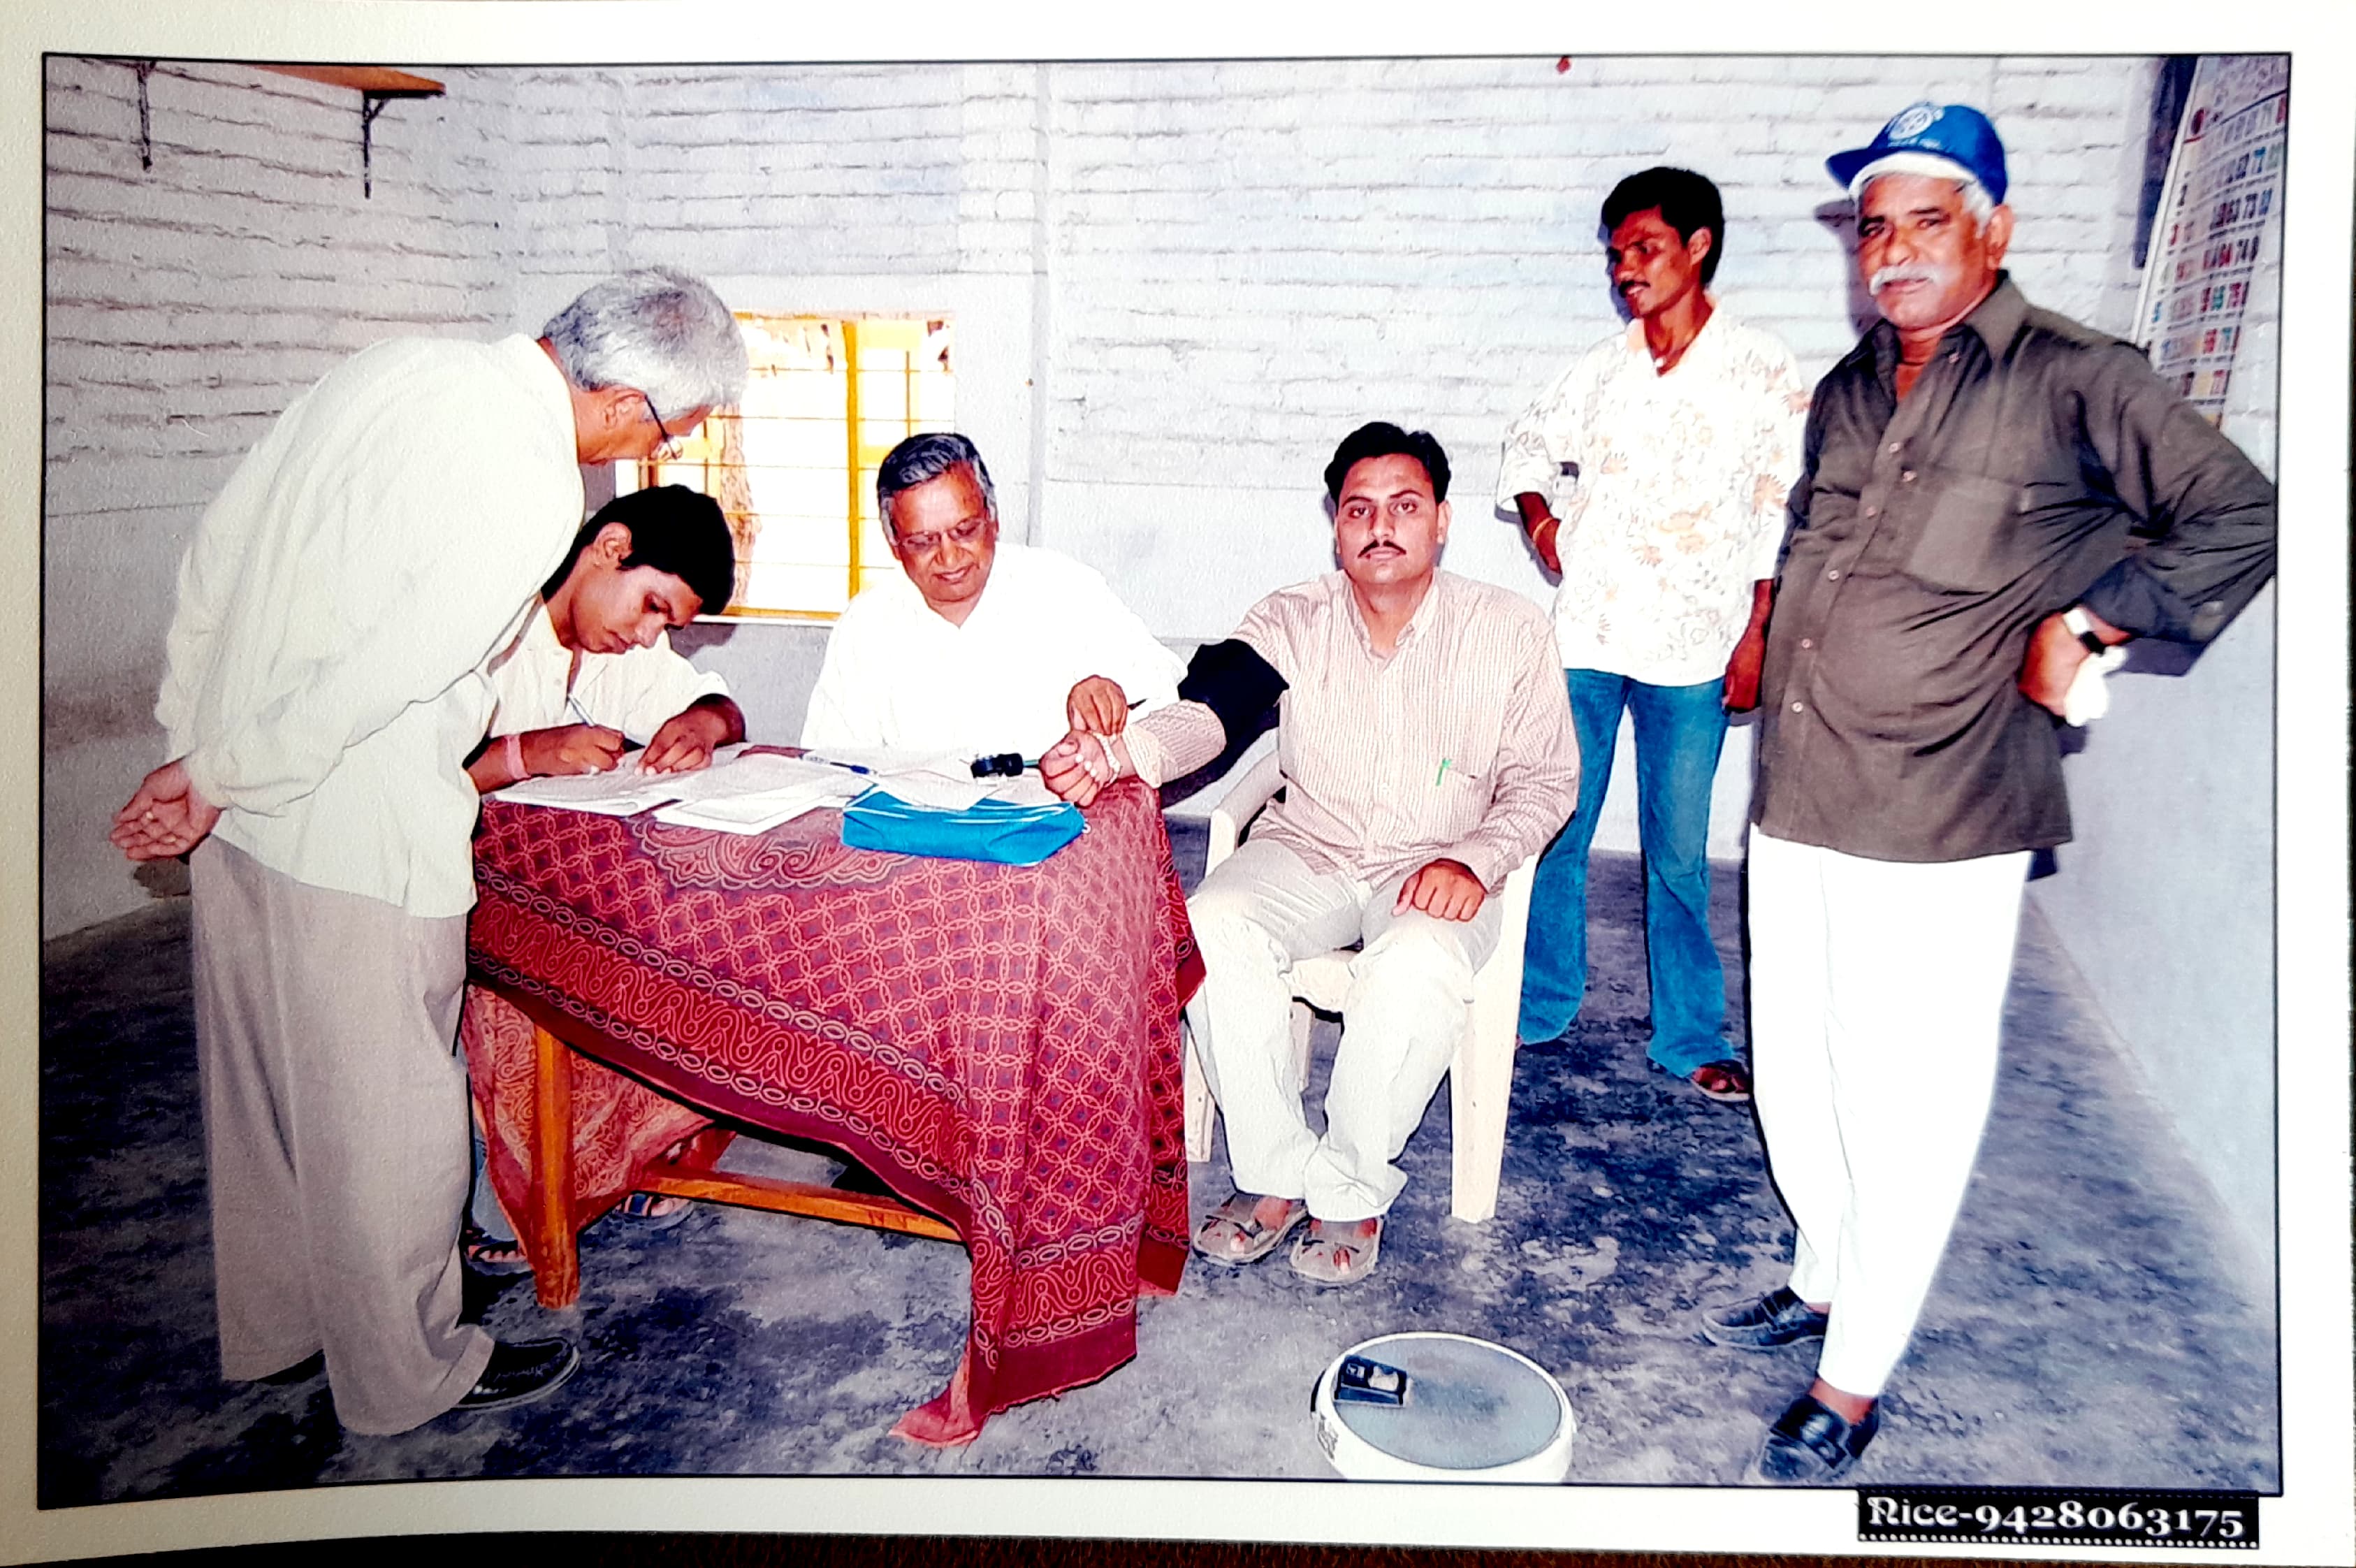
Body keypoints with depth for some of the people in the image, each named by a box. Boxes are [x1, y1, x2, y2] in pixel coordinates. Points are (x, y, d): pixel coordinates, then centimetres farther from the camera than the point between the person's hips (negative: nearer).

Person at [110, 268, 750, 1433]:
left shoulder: (392, 367, 4)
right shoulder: (533, 491, -22)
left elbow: (216, 550, 10)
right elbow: (385, 674, -24)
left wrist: (189, 732, 14)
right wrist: (216, 779, -9)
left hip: (245, 810, 9)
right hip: (361, 844, -9)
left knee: (262, 1085, 22)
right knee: (383, 1112, 9)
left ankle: (271, 1325, 42)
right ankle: (409, 1369, 29)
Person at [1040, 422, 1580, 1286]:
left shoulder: (1509, 631, -1)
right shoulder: (1294, 619, -1)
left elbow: (1546, 778, 3)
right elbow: (1210, 705, -19)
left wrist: (1473, 860, -17)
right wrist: (1123, 750, -42)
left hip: (1437, 871, -2)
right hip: (1307, 851, 2)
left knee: (1418, 964, -35)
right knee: (1210, 926, -27)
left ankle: (1351, 1189, -12)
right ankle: (1282, 1172, -12)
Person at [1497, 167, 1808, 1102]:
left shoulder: (1762, 373, -1)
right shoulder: (1600, 369, 6)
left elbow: (1787, 515, 1)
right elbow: (1527, 445, 22)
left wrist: (1757, 636, -3)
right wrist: (1537, 516, 3)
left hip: (1693, 650, -2)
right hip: (1585, 639, 3)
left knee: (1679, 854, 5)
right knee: (1553, 832, 8)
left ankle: (1690, 1035, 20)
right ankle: (1540, 1003, 26)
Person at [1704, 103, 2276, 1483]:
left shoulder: (2075, 383, -4)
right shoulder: (1846, 395, 14)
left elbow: (2240, 522, -2)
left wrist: (2087, 624, -6)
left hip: (1941, 824, -6)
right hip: (1797, 802, 7)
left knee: (1907, 1106, 0)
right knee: (1795, 1071, 16)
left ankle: (1854, 1383, 14)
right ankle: (1826, 1277, 38)